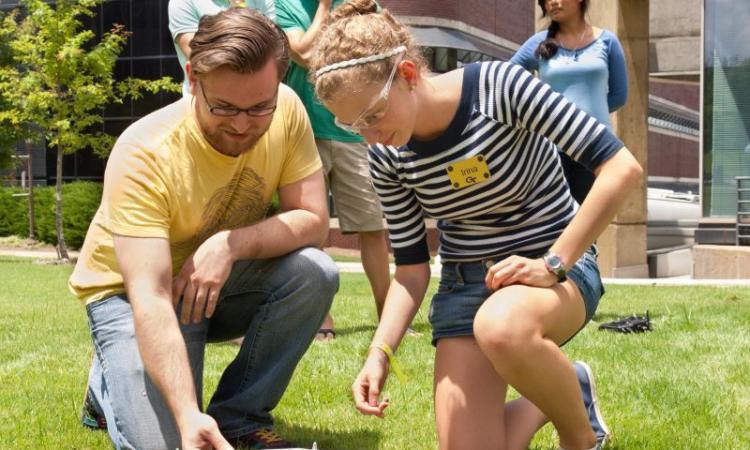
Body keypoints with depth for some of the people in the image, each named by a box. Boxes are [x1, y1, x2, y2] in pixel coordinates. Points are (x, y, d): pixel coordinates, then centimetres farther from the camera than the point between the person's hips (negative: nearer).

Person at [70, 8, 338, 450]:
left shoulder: (286, 110, -18)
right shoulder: (144, 154, -31)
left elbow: (314, 220, -15)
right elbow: (149, 296, -37)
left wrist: (231, 244, -34)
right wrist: (188, 414, -47)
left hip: (223, 281, 4)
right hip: (133, 289, -4)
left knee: (315, 272, -25)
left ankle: (240, 414, -7)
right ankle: (111, 383, 13)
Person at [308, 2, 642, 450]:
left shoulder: (498, 86, -22)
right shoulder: (387, 158, -6)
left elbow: (622, 168, -23)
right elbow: (412, 266, 2)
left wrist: (552, 264, -25)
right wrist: (380, 351, -14)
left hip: (558, 268, -5)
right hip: (465, 282, 5)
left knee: (500, 326, -40)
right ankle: (561, 391, 22)